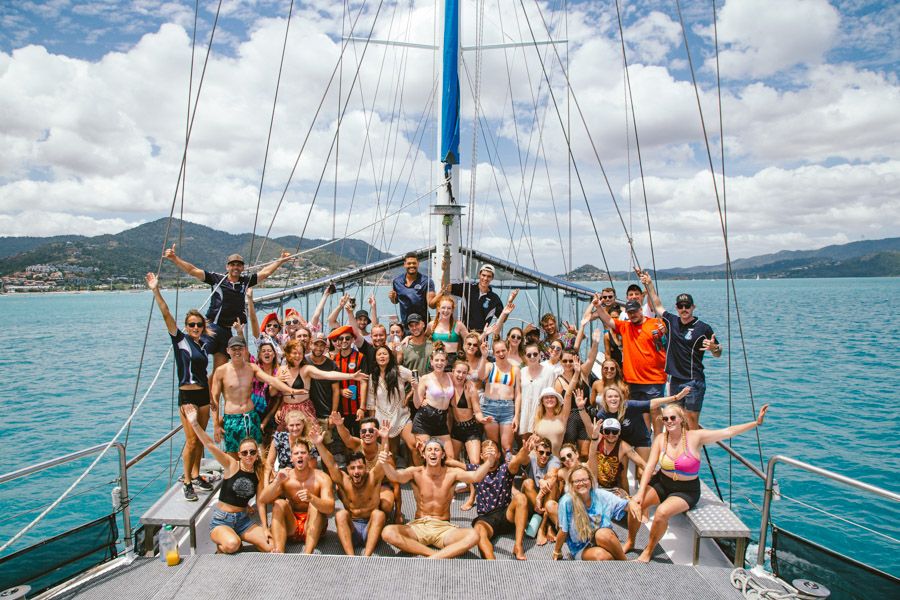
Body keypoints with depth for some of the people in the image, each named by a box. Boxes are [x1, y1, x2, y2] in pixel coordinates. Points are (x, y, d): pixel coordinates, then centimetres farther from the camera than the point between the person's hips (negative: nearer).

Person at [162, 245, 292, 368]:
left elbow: (265, 272, 14)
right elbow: (192, 271, -4)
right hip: (212, 326, -4)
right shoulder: (217, 278, -1)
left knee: (219, 369, 8)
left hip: (228, 331, 4)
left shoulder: (246, 281, 8)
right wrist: (174, 258, -12)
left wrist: (281, 261, 14)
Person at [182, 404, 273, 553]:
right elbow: (209, 444, -23)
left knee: (271, 547, -12)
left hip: (243, 520, 4)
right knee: (232, 545, -35)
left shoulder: (259, 473, 1)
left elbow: (260, 502, 2)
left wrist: (265, 528, -6)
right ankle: (221, 545, 3)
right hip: (221, 520, -4)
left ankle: (236, 540, 13)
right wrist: (194, 423, -34)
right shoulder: (231, 465, -11)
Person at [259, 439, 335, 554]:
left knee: (315, 505, -28)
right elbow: (261, 500, -20)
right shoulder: (285, 477, -8)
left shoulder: (321, 478, -15)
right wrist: (277, 481, -38)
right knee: (279, 503, -21)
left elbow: (330, 508, -28)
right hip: (290, 527, 2)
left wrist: (311, 498, -48)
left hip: (313, 527, -2)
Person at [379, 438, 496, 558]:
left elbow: (475, 477, -22)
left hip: (444, 528, 0)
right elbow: (395, 476, -24)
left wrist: (490, 460, -43)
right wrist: (385, 463, -47)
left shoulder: (452, 473, -4)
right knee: (388, 533, -28)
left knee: (473, 536, -29)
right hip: (418, 526, 1)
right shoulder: (416, 473, -3)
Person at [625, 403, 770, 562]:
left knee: (662, 512, -30)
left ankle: (648, 551, -4)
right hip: (661, 483, 3)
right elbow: (649, 468, -10)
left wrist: (757, 422, -19)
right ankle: (630, 542, 9)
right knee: (635, 504, -18)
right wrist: (640, 494, -18)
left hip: (686, 491, -3)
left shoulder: (695, 437, -14)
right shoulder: (661, 439, -7)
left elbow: (729, 431, -13)